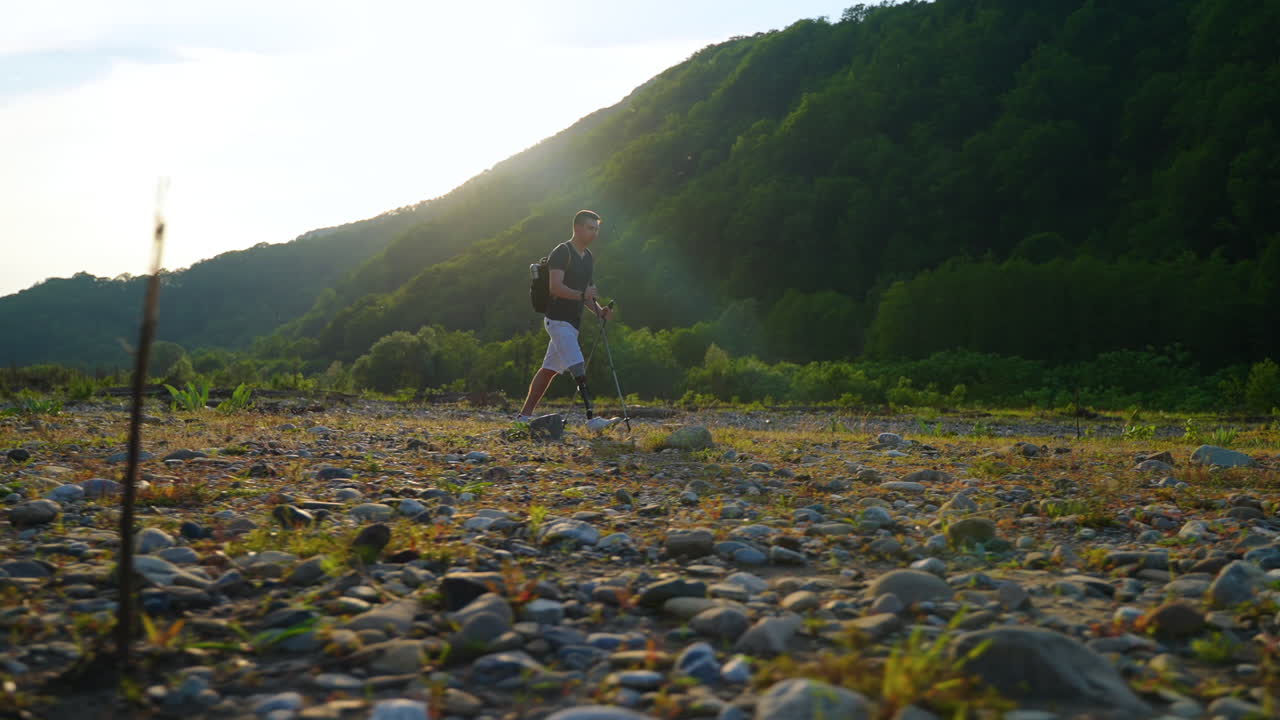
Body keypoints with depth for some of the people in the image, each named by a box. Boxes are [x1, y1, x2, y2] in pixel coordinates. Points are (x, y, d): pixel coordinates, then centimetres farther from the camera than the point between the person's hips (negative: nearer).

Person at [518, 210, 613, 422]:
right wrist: (582, 295, -32)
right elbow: (555, 287, -20)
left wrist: (599, 310, 6)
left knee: (549, 369, 12)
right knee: (578, 369, -18)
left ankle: (525, 415, 18)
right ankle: (590, 416, -23)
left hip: (572, 322, 9)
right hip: (558, 319, -9)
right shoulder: (562, 252, -11)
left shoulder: (588, 257, 17)